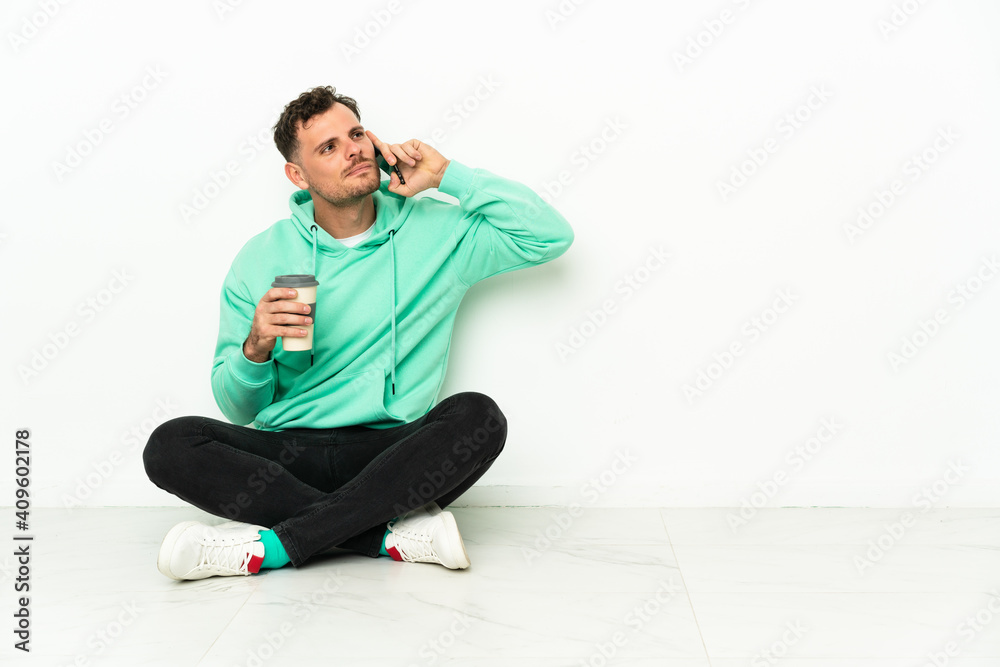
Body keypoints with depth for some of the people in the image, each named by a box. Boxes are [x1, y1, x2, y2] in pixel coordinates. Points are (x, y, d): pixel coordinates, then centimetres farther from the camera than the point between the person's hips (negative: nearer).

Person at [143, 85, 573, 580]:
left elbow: (551, 235, -4)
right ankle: (397, 534, -25)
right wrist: (255, 350, -16)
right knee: (170, 445, -23)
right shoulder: (260, 259, 6)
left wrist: (446, 174, -3)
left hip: (393, 453, -1)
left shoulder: (437, 231, 6)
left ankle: (270, 545, -26)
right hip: (288, 455, 2)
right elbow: (239, 410, 8)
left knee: (478, 417, -30)